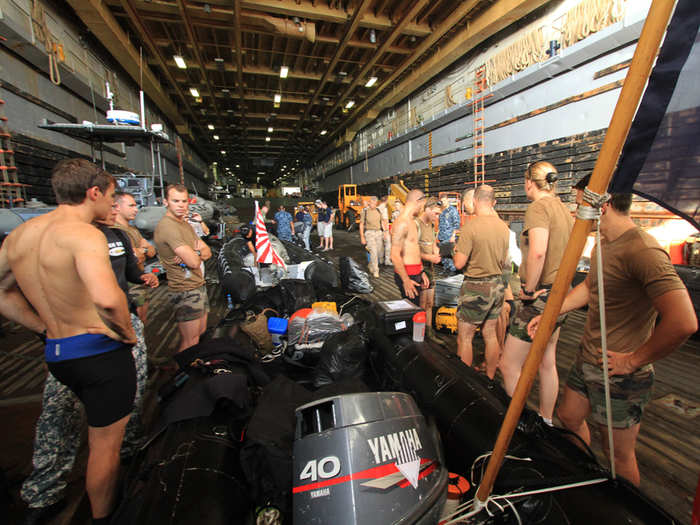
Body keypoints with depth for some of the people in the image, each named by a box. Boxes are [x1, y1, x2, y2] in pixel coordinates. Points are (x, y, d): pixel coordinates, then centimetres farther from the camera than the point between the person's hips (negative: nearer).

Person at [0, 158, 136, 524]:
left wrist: (45, 327, 12)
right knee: (106, 443, 13)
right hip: (100, 352, -8)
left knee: (101, 431, 31)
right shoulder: (83, 233, -22)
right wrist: (127, 332, -20)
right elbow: (107, 298, -38)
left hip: (55, 353, 9)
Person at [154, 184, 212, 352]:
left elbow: (207, 252, 10)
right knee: (190, 343, -1)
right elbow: (194, 262, -23)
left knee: (201, 333, 17)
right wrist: (197, 253, 0)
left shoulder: (185, 224, 14)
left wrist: (194, 253, -12)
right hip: (185, 290, -9)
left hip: (199, 285, 10)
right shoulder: (167, 226, -17)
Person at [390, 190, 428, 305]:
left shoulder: (412, 222, 14)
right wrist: (406, 281, -21)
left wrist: (421, 272, 22)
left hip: (415, 274, 10)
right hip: (407, 275, -10)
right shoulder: (402, 223, -18)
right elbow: (395, 256, -23)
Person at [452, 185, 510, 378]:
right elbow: (504, 261, 12)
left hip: (476, 287, -7)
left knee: (464, 338, 5)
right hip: (498, 284, 7)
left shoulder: (471, 226, -18)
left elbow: (459, 264, -19)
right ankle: (490, 378, 33)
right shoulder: (503, 227, 4)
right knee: (490, 333, 18)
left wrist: (457, 251, 1)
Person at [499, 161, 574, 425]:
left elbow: (537, 252, -30)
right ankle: (546, 420, 37)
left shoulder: (538, 207, -15)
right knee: (547, 362, 21)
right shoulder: (564, 209, 12)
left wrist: (529, 289, -20)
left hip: (540, 296, -9)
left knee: (509, 365, 1)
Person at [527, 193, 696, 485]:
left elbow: (684, 323, -32)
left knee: (619, 454, 11)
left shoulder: (643, 250, -25)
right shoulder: (603, 244, 5)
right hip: (586, 361, 9)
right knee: (569, 418, 25)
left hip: (619, 375, -9)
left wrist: (633, 360, -20)